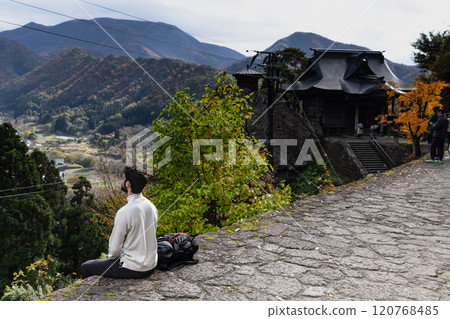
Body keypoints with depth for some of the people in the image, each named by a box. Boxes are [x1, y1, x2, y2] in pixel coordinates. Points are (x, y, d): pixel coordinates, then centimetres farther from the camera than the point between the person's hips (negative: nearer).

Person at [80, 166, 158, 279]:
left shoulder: (124, 212, -24)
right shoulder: (151, 206, -1)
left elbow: (114, 249, -16)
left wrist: (111, 256, 6)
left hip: (133, 269, -8)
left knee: (85, 267, 8)